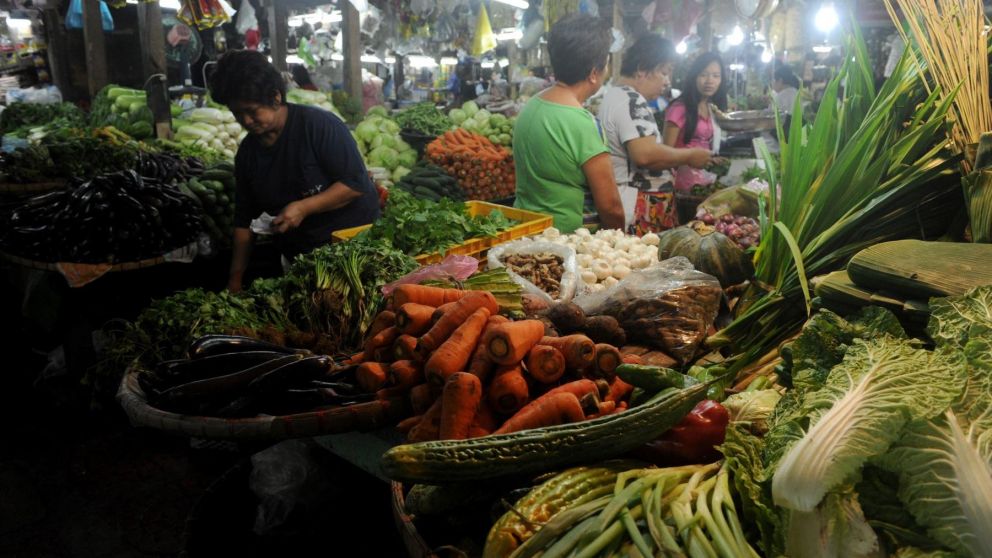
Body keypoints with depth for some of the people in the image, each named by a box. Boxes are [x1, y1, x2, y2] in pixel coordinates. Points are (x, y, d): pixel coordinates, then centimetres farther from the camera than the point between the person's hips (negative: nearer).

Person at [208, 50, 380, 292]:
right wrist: (235, 277, 5)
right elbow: (244, 220, 9)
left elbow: (356, 183, -18)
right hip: (296, 254, 5)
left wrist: (303, 207, -25)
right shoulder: (247, 152, 4)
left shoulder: (318, 125, -15)